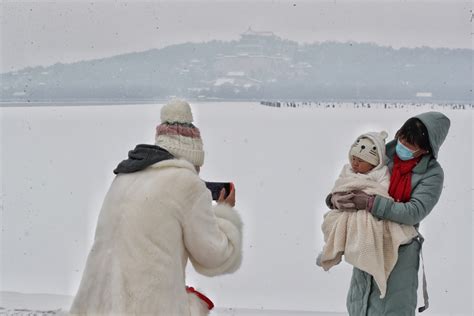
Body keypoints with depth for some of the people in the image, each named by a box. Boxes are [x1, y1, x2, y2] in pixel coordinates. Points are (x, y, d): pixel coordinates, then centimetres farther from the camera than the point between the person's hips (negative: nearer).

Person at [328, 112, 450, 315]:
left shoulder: (432, 174, -13)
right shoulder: (384, 154, -3)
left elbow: (413, 212, -24)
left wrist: (371, 203, -30)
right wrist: (337, 196, -12)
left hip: (399, 251, -4)